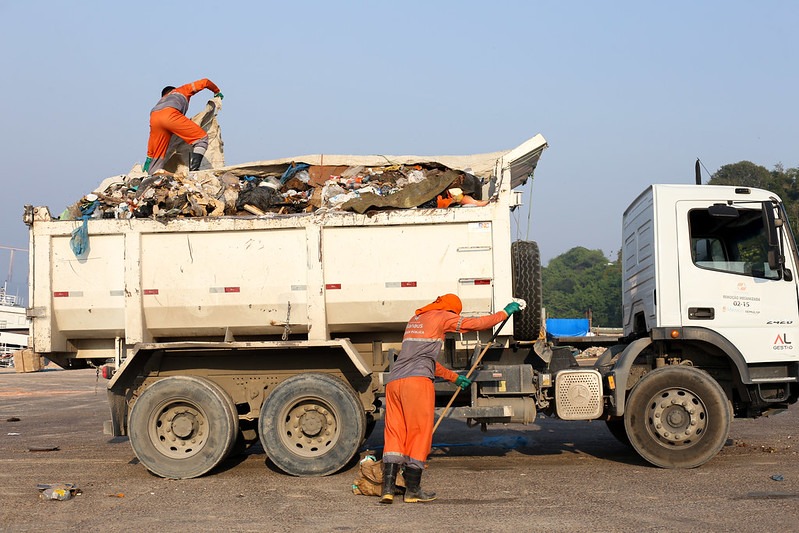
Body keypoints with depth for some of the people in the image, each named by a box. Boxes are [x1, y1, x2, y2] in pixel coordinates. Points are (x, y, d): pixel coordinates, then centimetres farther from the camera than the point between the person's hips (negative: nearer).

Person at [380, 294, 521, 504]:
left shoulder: (415, 319, 32)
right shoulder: (441, 316, 8)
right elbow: (477, 323, 9)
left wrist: (454, 377, 44)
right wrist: (505, 312, 25)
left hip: (393, 381, 7)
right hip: (417, 381, -7)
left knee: (394, 433, 6)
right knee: (419, 433, 2)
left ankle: (387, 488, -2)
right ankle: (413, 490, 7)